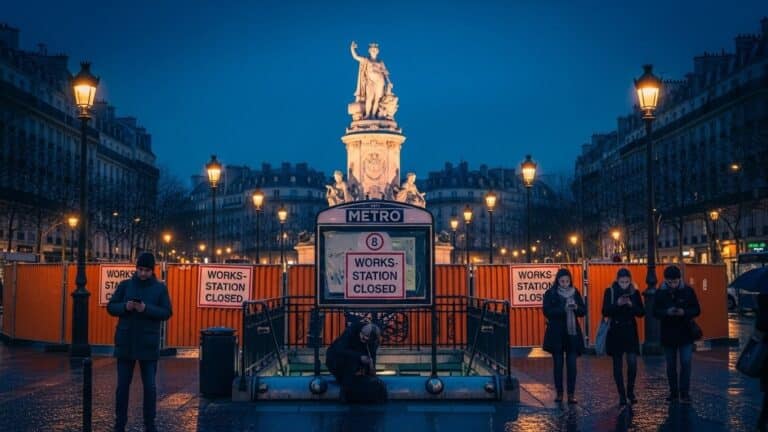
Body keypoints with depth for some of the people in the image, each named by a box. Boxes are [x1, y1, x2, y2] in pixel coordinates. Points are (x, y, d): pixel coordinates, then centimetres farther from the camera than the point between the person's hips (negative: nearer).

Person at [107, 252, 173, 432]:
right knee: (123, 385, 6)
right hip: (125, 343, 1)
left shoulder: (160, 288, 1)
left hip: (149, 345, -1)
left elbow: (167, 312, -4)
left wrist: (146, 309, -19)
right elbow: (111, 307, 3)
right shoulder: (125, 285, 4)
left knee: (149, 387, 2)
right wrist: (125, 306, -17)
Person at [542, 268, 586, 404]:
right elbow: (547, 311, -13)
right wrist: (564, 309, -23)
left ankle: (571, 394, 4)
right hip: (556, 334, -2)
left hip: (573, 333, 2)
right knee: (558, 364, 4)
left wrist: (576, 308, -14)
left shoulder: (575, 293, 7)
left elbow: (584, 311, 7)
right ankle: (559, 393, 12)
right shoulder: (550, 294, -2)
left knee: (572, 364, -1)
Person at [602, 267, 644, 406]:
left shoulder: (634, 292, 2)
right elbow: (605, 312, -8)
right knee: (618, 364, 2)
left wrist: (631, 305, -17)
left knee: (632, 362, -8)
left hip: (630, 331, 1)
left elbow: (641, 312, 1)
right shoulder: (610, 292, -3)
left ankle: (630, 392, 12)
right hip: (615, 331, -1)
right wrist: (617, 304, -22)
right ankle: (622, 395, 11)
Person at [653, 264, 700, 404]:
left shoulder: (688, 291, -5)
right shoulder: (660, 292, -2)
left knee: (686, 363, -7)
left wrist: (684, 312, -21)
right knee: (671, 365, 9)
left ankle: (684, 393, 2)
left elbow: (697, 310, -1)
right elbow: (655, 312, -1)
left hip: (685, 333, -1)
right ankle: (673, 393, 19)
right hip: (668, 334, 2)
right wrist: (667, 312, -21)